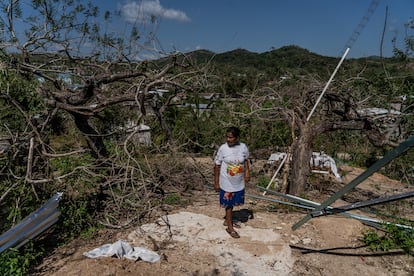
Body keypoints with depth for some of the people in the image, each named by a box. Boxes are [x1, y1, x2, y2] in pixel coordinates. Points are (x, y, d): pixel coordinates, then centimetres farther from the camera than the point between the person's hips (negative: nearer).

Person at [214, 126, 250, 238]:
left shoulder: (243, 147, -9)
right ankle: (230, 227, 21)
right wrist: (216, 182, -8)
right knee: (228, 204, 7)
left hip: (239, 182, 3)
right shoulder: (223, 148, -17)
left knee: (233, 202, 19)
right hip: (227, 183, -3)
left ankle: (227, 217, 45)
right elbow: (217, 165, -9)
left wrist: (247, 171, -1)